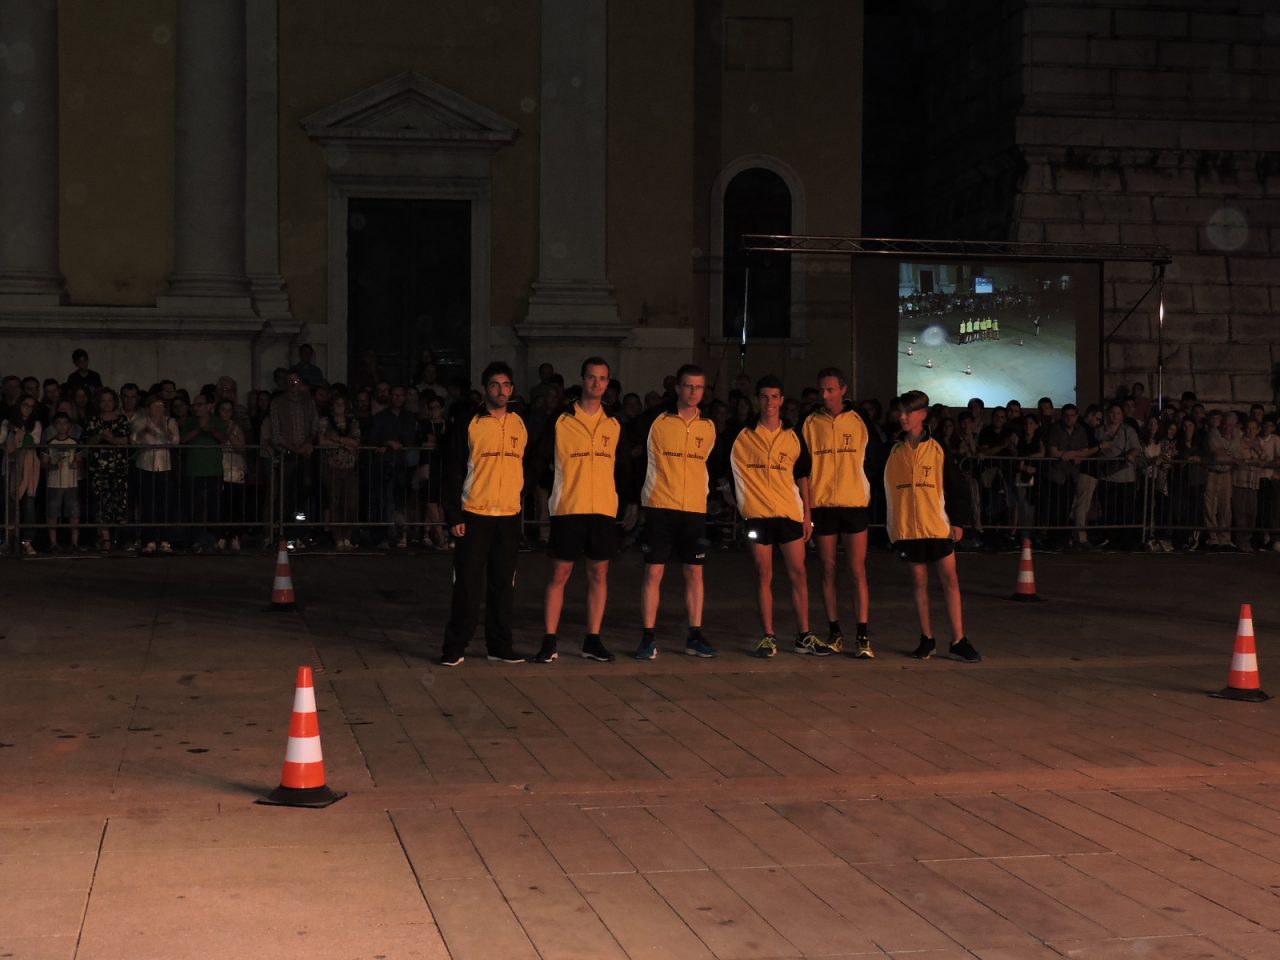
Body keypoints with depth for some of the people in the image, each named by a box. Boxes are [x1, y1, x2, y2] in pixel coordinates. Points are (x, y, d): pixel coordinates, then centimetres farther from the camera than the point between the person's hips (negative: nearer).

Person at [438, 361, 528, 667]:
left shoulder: (520, 425, 10)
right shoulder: (468, 424, -3)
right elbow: (453, 471, -4)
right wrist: (453, 515, -9)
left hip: (509, 516, 4)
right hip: (474, 515, -4)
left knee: (503, 584, 8)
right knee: (467, 583, -3)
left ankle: (500, 646, 16)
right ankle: (454, 647, 3)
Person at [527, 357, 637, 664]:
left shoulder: (614, 424, 11)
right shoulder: (560, 420, 0)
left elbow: (622, 467, 16)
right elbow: (538, 460, 5)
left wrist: (630, 502, 11)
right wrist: (558, 480, 4)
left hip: (604, 509, 3)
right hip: (567, 509, -3)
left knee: (599, 573, 5)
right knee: (559, 573, -2)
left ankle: (592, 640, 12)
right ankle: (549, 641, 1)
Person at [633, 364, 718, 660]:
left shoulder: (708, 428, 8)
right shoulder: (658, 423, -2)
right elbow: (648, 463, 4)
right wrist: (641, 502, 2)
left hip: (695, 509, 3)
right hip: (660, 507, -3)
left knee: (694, 572, 5)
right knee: (653, 572, -4)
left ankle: (695, 636, 11)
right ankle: (648, 637, 1)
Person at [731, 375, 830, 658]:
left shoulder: (793, 437, 9)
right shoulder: (743, 436, 3)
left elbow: (802, 477, 12)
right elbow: (733, 471, 8)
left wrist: (807, 513, 7)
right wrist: (739, 502, 0)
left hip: (790, 513, 2)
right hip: (757, 514, -2)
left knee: (797, 573, 1)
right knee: (764, 575, 1)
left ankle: (804, 636, 7)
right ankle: (768, 637, 6)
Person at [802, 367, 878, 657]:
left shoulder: (858, 422, 5)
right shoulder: (811, 423, 5)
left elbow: (867, 463, 11)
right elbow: (804, 468, 5)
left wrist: (868, 499, 4)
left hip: (854, 504, -1)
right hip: (822, 505, 1)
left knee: (858, 571, -4)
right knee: (828, 570, 5)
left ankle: (863, 636, -4)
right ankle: (834, 632, 14)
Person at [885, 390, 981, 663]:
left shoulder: (938, 450, 0)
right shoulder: (893, 452, 5)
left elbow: (958, 487, 4)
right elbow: (886, 488, 10)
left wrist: (957, 521, -1)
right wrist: (892, 526, 6)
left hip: (938, 526, -2)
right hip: (907, 527, 2)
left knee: (950, 579, -3)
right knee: (919, 581, 6)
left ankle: (959, 641, 0)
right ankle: (926, 639, 14)